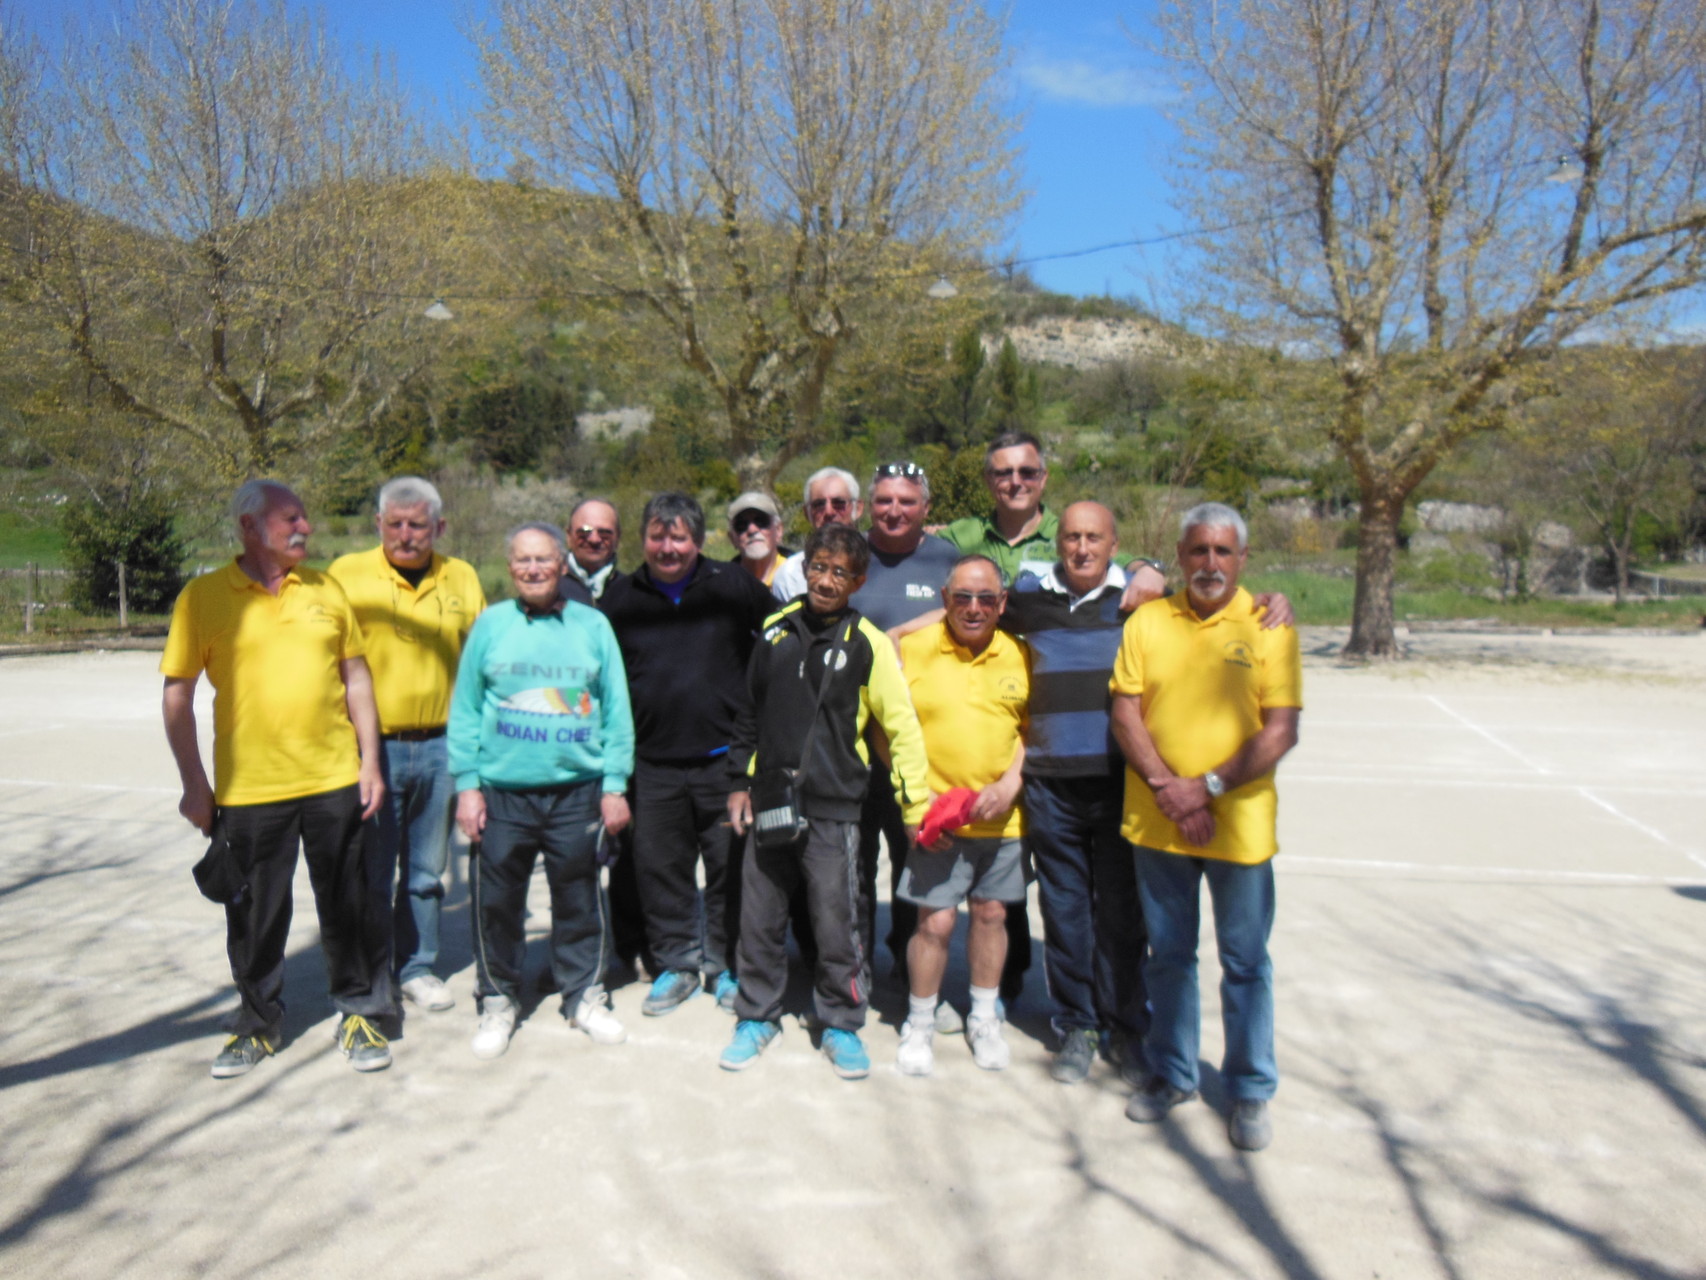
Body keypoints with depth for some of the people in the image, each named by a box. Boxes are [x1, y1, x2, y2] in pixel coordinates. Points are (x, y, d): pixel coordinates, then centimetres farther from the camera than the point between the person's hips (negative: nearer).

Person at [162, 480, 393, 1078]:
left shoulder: (325, 589, 5)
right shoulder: (204, 597, -3)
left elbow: (356, 677, 8)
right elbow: (177, 696, -1)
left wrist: (370, 761, 3)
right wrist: (194, 784, -3)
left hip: (334, 781, 2)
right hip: (248, 788, -2)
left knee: (346, 906, 11)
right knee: (255, 916, 11)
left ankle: (358, 1013, 27)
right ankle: (258, 1023, 31)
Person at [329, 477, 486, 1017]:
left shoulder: (462, 579, 8)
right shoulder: (347, 573, -2)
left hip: (440, 748, 3)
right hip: (371, 746, -3)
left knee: (426, 871, 13)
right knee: (371, 873, 5)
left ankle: (416, 966, 29)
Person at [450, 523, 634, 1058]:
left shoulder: (593, 626, 4)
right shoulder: (490, 625, 3)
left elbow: (616, 711, 5)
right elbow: (465, 710, 4)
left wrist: (615, 785, 1)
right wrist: (467, 784, -1)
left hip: (578, 791, 0)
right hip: (501, 793, 0)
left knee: (580, 899, 10)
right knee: (496, 901, 8)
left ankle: (584, 995, 29)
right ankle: (498, 999, 28)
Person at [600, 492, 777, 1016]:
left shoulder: (734, 587, -1)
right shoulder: (621, 596, 6)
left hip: (725, 755, -2)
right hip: (653, 761, 2)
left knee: (731, 865, 6)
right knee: (659, 865, 9)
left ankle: (726, 965, 23)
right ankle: (677, 962, 27)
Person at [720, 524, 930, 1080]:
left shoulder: (867, 643, -5)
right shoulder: (775, 629, 7)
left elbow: (903, 728, -4)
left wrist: (916, 807, -7)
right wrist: (739, 783, 13)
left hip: (833, 808, -3)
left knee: (837, 924, 2)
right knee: (759, 919, 11)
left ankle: (842, 1025, 22)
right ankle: (757, 1017, 29)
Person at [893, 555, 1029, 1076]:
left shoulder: (1020, 655, 2)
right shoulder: (914, 649, -6)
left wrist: (1010, 784, -5)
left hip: (1002, 817, 3)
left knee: (991, 914, 14)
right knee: (935, 921, -3)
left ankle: (984, 1019, 35)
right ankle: (919, 1024, 20)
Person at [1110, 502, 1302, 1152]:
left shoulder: (1268, 626, -3)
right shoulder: (1148, 621, 3)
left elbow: (1282, 730, -9)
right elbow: (1125, 713, -1)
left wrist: (1210, 786, -17)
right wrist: (1166, 787, -13)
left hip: (1239, 823, -2)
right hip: (1156, 822, 2)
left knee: (1245, 961, 10)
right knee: (1168, 954, 16)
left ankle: (1250, 1090, 27)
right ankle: (1171, 1074, 33)